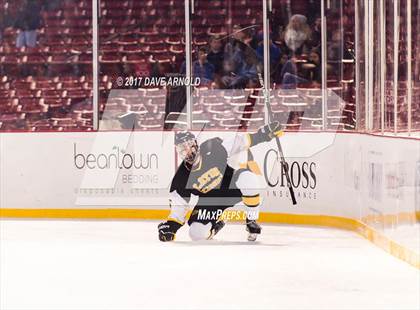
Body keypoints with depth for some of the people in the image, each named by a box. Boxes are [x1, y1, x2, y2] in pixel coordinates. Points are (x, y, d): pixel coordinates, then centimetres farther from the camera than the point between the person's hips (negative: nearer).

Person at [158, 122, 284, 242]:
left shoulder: (212, 148, -19)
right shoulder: (181, 178, -15)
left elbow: (238, 143, -16)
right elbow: (178, 207, -8)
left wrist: (263, 134, -26)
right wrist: (170, 226, -23)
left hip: (232, 186, -2)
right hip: (210, 200, 2)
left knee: (247, 176, -36)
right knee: (197, 234, -20)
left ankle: (252, 222, -19)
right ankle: (216, 223, 20)